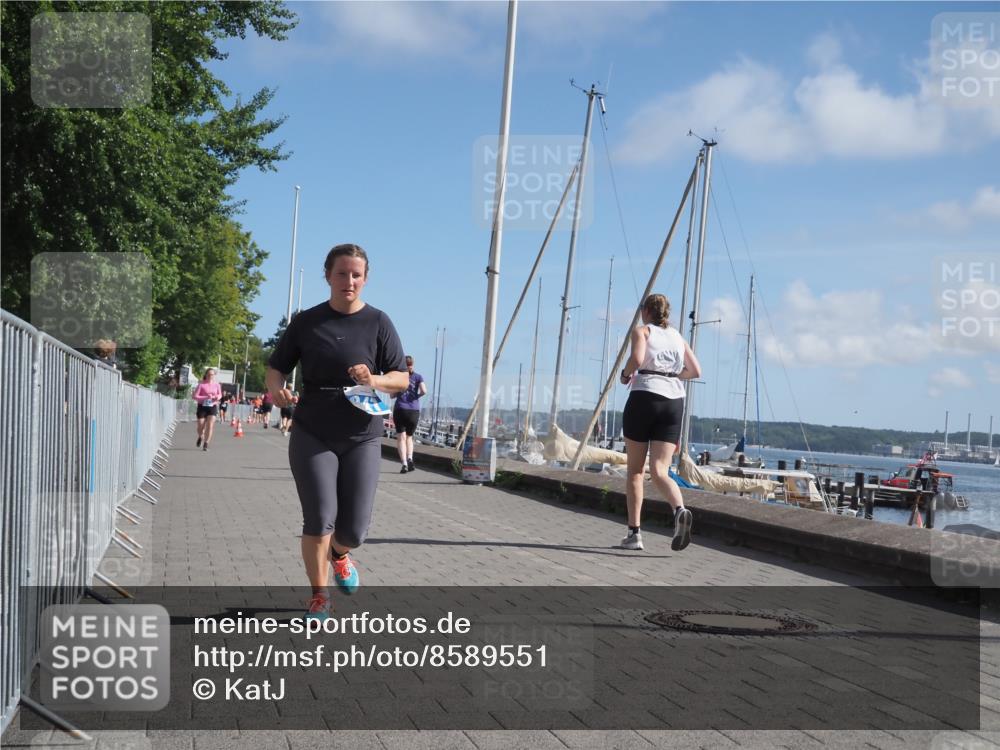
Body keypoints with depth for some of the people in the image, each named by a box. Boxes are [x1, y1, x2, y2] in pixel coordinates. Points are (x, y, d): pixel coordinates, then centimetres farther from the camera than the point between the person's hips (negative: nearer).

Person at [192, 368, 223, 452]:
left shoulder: (217, 385, 2)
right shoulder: (201, 385, -7)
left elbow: (220, 394, 17)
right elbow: (194, 396, -12)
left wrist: (218, 397, -7)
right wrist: (205, 397, -22)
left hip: (213, 407, 1)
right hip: (202, 406, -1)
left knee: (210, 425, -12)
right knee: (200, 426, 2)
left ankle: (206, 444, -5)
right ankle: (200, 437, 37)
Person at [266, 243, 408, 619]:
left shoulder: (378, 323, 1)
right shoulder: (306, 322, 3)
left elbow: (402, 378, 1)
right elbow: (276, 367, 10)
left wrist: (375, 381, -20)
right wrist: (276, 388, -14)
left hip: (362, 438, 0)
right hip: (313, 436, 0)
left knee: (354, 529, 0)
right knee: (319, 520, -7)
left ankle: (339, 554, 37)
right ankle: (319, 595, 15)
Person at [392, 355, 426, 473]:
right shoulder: (418, 377, 4)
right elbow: (424, 391, -11)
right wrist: (418, 395, 9)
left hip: (399, 410, -1)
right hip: (414, 411, 1)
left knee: (401, 437, -2)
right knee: (409, 437, 18)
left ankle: (404, 463, -18)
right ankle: (410, 459, -5)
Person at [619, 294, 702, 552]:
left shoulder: (642, 330, 4)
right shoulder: (677, 336, 19)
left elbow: (637, 358, -15)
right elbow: (695, 371, 17)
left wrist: (625, 375, 4)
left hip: (644, 397, -4)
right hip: (674, 402, 4)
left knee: (636, 470, 7)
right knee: (659, 471, -2)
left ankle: (634, 533, 6)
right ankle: (680, 510, -32)